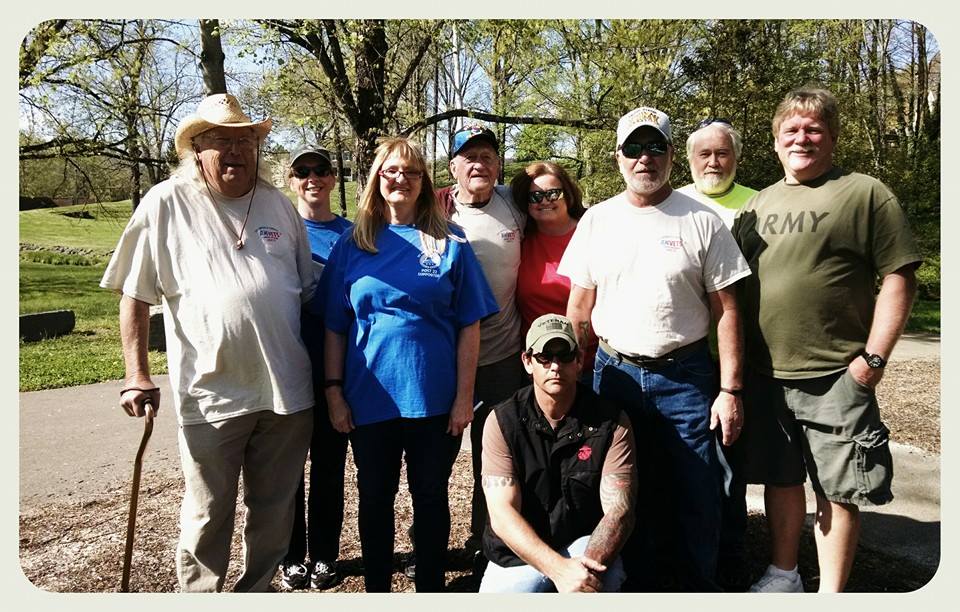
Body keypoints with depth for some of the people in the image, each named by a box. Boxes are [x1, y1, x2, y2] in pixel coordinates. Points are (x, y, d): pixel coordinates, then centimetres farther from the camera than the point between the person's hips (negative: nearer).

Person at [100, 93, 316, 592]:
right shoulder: (166, 203, -2)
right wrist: (137, 373, -7)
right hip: (211, 394, -3)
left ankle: (258, 591, 38)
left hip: (287, 389, 4)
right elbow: (135, 294, 0)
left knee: (274, 509, 17)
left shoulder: (278, 204, 9)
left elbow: (308, 291, 15)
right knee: (207, 515, 11)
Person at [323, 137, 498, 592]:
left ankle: (431, 589, 32)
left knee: (431, 497, 13)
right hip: (369, 399, 1)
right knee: (375, 498, 15)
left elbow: (469, 327, -2)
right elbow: (335, 328, 4)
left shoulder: (449, 244, 0)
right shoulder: (351, 246, 4)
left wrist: (464, 396, -6)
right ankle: (376, 588, 34)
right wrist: (333, 392, -1)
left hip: (435, 398, -1)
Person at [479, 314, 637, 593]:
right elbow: (502, 514, -15)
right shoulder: (502, 422, -9)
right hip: (519, 552, 2)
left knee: (607, 577, -32)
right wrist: (558, 568, -30)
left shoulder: (611, 423, -8)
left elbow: (619, 511, -14)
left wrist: (588, 565, -33)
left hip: (585, 543, -2)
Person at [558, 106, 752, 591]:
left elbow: (726, 310, -2)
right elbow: (579, 310, 8)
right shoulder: (596, 220, 5)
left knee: (696, 498, 6)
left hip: (686, 376, -2)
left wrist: (730, 390, -7)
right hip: (614, 373, 2)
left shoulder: (701, 221, -2)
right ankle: (642, 582, 34)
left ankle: (699, 588, 28)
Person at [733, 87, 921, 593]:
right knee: (779, 479, 16)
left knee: (837, 489, 5)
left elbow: (898, 280, -6)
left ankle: (831, 595, 22)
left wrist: (873, 358, -12)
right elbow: (735, 284, 17)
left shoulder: (865, 194, -2)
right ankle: (782, 573, 34)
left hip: (836, 378, -4)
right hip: (764, 374, 5)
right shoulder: (759, 203, 13)